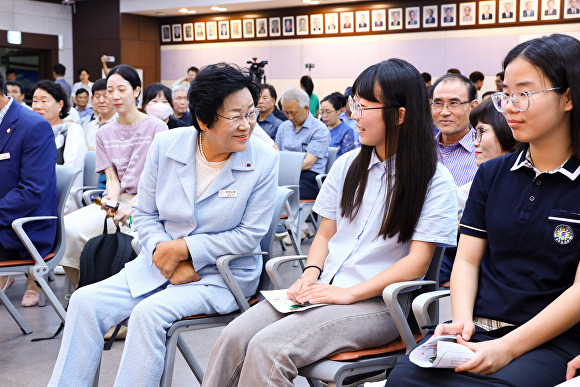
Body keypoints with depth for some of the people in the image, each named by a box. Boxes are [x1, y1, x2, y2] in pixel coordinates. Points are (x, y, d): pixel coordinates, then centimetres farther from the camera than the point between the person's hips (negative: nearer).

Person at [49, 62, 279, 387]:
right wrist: (163, 252, -14)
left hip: (222, 275, -4)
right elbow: (145, 214, 5)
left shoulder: (264, 160, -12)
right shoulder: (165, 146, -3)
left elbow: (250, 234, -11)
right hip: (161, 264, 4)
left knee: (149, 313, -28)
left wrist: (184, 248, -17)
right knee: (86, 301, -12)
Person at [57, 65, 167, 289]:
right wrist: (112, 199, -16)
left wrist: (131, 205, -21)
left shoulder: (156, 128, 1)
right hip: (116, 201, 5)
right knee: (66, 227, -22)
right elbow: (112, 177, 8)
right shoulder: (104, 134, 16)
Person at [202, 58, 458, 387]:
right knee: (234, 338, -19)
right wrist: (310, 275, -3)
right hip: (324, 289, 6)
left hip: (377, 302, -5)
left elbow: (418, 262, -9)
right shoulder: (347, 166, 13)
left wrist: (348, 293, -17)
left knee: (268, 349, -27)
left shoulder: (434, 181, -5)